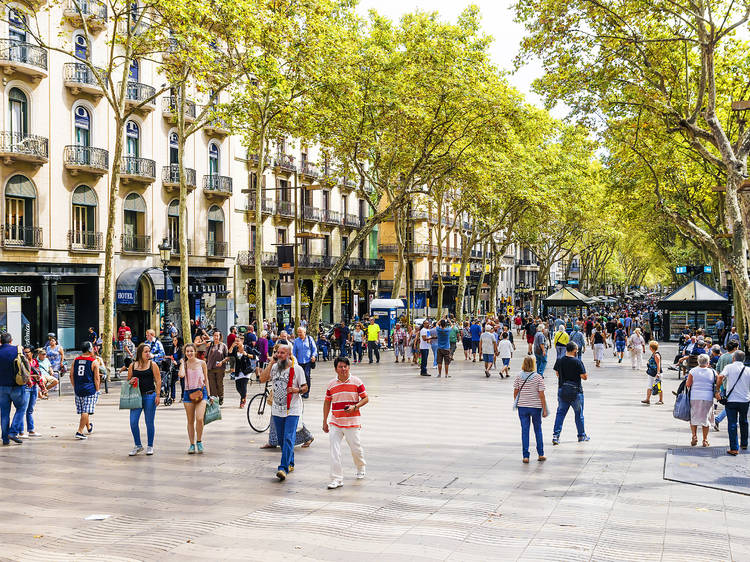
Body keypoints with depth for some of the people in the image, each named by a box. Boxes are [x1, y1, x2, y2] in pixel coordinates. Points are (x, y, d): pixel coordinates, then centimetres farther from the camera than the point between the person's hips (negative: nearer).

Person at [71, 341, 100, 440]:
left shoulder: (75, 360, 7)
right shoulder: (94, 362, -7)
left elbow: (71, 375, 9)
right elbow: (96, 378, -9)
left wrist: (75, 387, 18)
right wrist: (97, 390, -1)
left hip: (78, 389, 6)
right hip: (90, 389, -6)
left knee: (83, 411, 17)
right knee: (86, 411, -4)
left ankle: (89, 427, 37)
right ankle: (80, 432, -8)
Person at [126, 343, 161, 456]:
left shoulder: (152, 365, 2)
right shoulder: (132, 366, 8)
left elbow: (158, 381, 0)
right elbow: (128, 380, 18)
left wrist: (157, 395, -7)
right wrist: (130, 381, -6)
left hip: (149, 396, -2)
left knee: (149, 422, 4)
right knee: (133, 422, -3)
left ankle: (150, 446, 17)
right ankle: (138, 445, 13)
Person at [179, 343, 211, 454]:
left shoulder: (202, 363, 3)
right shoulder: (184, 364, 4)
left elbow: (206, 379, 8)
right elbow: (181, 375, -18)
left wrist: (209, 394, 4)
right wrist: (183, 362, -4)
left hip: (201, 392, -2)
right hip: (188, 393, 2)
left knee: (199, 418, -16)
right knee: (190, 421, 6)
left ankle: (199, 441, 2)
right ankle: (192, 444, 15)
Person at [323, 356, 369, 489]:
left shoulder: (356, 382, -3)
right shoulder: (331, 384, 4)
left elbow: (365, 398, 0)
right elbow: (327, 402, 14)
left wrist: (354, 407, -17)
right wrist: (325, 421, 13)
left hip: (352, 422, -2)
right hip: (335, 422, 2)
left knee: (355, 448, 9)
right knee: (334, 450, -8)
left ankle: (360, 469, 39)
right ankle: (337, 479, -4)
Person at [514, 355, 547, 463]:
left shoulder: (519, 376, -3)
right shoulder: (538, 377, -10)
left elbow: (515, 392, 3)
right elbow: (541, 395, -9)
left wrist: (516, 403, 19)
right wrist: (544, 410, -2)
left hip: (522, 406, 1)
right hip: (536, 406, -1)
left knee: (525, 430, 6)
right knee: (538, 429, 15)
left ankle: (525, 456, 5)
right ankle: (541, 454, 21)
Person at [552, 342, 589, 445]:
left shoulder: (559, 361, -2)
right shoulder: (578, 362, -16)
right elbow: (584, 377, -15)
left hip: (562, 391, 3)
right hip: (576, 392, -3)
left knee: (560, 413, 8)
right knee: (579, 414, 12)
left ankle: (555, 435, -2)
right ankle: (581, 435, 24)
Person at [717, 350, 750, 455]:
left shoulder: (729, 367, -6)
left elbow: (720, 377, -20)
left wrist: (717, 389, -8)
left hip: (731, 400, -3)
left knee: (732, 424, 0)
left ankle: (734, 448, -4)